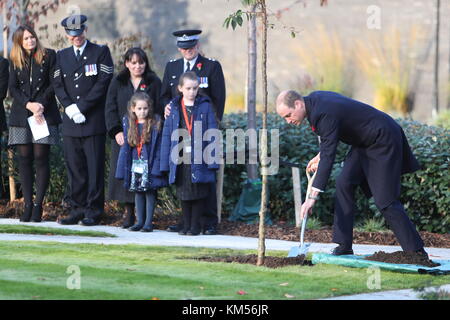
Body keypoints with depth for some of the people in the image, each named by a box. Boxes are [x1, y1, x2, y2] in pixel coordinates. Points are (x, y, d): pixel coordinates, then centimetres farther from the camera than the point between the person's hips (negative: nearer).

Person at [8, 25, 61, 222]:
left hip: (44, 113, -3)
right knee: (24, 159, 0)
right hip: (21, 115, 3)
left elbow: (53, 84, 1)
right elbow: (12, 88, 6)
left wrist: (41, 104, -11)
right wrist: (28, 104, -10)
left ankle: (38, 206, -5)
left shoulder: (49, 56, 4)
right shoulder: (15, 61, 12)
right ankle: (28, 205, 2)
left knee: (41, 158, -7)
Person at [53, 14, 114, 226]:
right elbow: (58, 85, 11)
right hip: (70, 121, 4)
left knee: (95, 167, -3)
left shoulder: (100, 52, 2)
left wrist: (81, 107, -11)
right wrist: (69, 107, -7)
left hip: (94, 120, -4)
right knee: (74, 167, 4)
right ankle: (76, 209, 9)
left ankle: (93, 211, 1)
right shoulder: (62, 56, 16)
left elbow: (104, 82, -6)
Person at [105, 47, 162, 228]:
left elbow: (159, 110, 2)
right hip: (123, 137, 2)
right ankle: (129, 213, 6)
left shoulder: (154, 83, 6)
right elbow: (110, 109, 5)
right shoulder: (118, 83, 10)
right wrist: (116, 131, -8)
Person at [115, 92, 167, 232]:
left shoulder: (155, 123, -6)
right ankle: (140, 221, 15)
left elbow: (159, 147, -7)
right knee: (138, 192, 8)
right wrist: (124, 168, 2)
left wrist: (156, 166, -13)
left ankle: (148, 222, 5)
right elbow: (125, 147, 6)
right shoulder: (128, 123, 4)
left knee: (150, 191, -1)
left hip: (150, 164, -4)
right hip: (135, 165, 4)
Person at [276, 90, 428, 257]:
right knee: (344, 184, 0)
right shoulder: (313, 99, 1)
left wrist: (313, 197, -34)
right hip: (364, 142, 10)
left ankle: (416, 251, -3)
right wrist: (320, 156, 6)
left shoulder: (324, 113, -29)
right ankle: (343, 247, 2)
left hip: (383, 141, -10)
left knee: (385, 200, -11)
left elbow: (328, 157, -33)